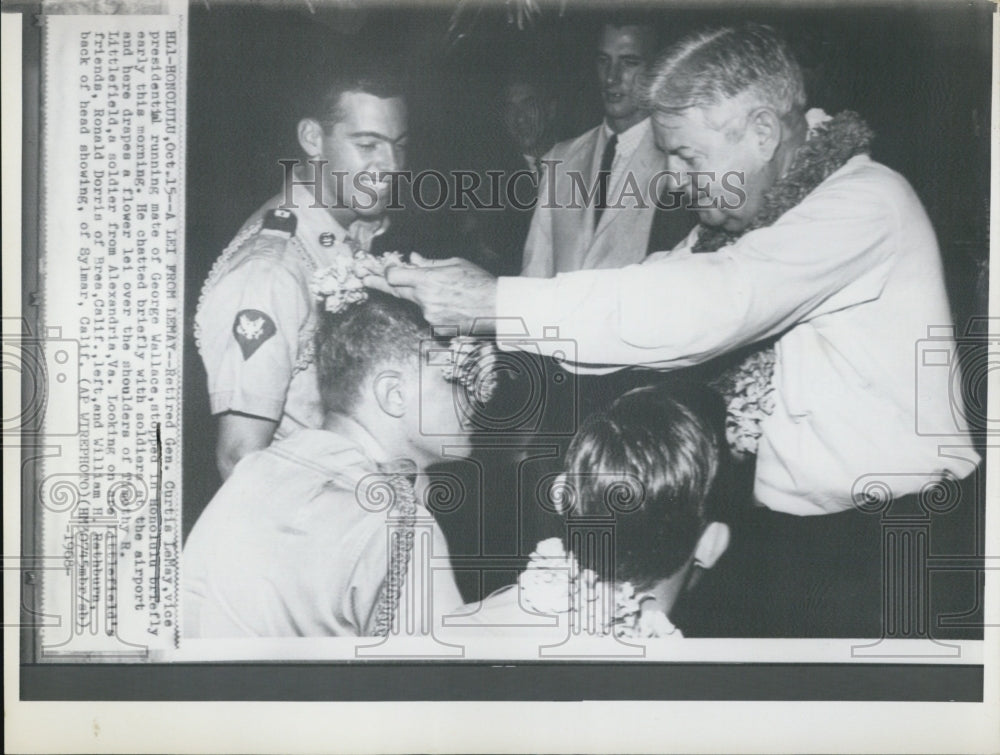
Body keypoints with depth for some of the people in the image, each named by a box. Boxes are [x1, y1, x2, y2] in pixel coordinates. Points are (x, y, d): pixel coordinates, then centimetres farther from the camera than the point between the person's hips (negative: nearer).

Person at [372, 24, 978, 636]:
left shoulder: (866, 202, -19)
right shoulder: (756, 210, 7)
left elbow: (703, 307, -31)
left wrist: (498, 302, -31)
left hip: (883, 544, -7)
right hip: (791, 527, 7)